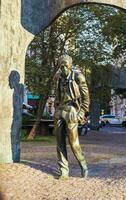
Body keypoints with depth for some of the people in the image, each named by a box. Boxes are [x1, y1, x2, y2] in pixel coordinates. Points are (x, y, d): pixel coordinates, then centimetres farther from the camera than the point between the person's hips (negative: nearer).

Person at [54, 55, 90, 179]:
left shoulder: (78, 77, -4)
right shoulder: (58, 78, 12)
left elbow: (86, 96, -3)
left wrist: (82, 113, -9)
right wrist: (56, 111, 17)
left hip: (71, 111, -5)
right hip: (59, 111, 5)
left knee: (73, 142, -5)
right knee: (60, 142, 2)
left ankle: (83, 166, 18)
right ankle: (64, 172, 7)